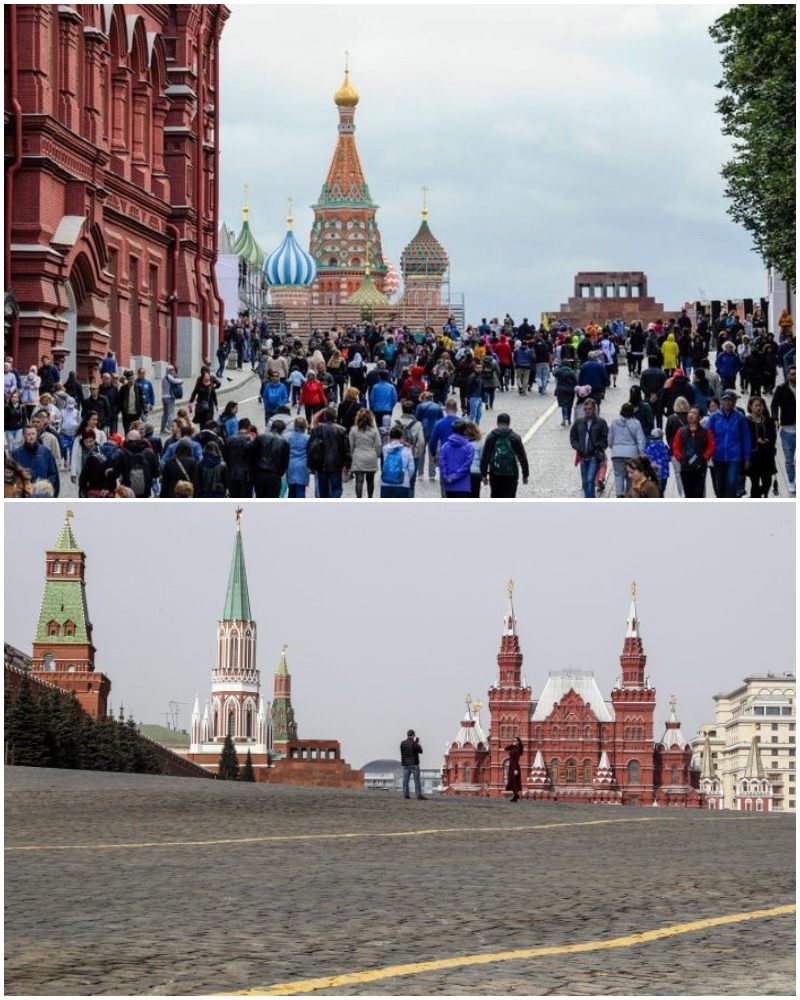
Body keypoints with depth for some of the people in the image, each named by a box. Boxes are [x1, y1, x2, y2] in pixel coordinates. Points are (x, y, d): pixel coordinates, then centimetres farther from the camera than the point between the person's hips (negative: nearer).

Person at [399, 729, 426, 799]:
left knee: (405, 780, 5)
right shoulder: (414, 743, -12)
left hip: (405, 764, 5)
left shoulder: (402, 743, 4)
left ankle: (406, 794, 2)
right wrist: (419, 745, 11)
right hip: (414, 764, -5)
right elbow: (420, 751, -4)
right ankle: (418, 794, -7)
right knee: (417, 779, -3)